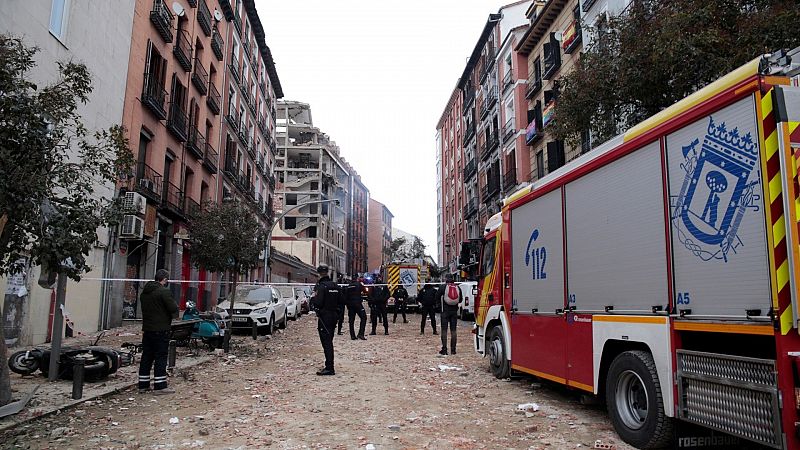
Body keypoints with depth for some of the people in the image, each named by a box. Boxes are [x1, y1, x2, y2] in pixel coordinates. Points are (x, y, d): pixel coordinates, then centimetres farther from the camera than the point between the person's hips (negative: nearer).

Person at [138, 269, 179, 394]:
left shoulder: (144, 292, 13)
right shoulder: (164, 292, -15)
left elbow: (144, 309, 18)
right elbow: (173, 309, -17)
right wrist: (174, 314, 5)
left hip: (147, 329, 8)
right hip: (161, 330, -8)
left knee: (146, 357, 13)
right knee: (161, 357, -3)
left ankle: (143, 385, 19)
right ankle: (160, 386, -1)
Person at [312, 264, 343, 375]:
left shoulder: (322, 286, -15)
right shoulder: (335, 285, 9)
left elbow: (318, 302, -22)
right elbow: (341, 301, 13)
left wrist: (313, 299, -3)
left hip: (324, 317, -8)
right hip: (334, 315, 8)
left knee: (326, 342, -5)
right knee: (329, 342, 16)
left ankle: (329, 368, -6)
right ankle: (329, 366, 23)